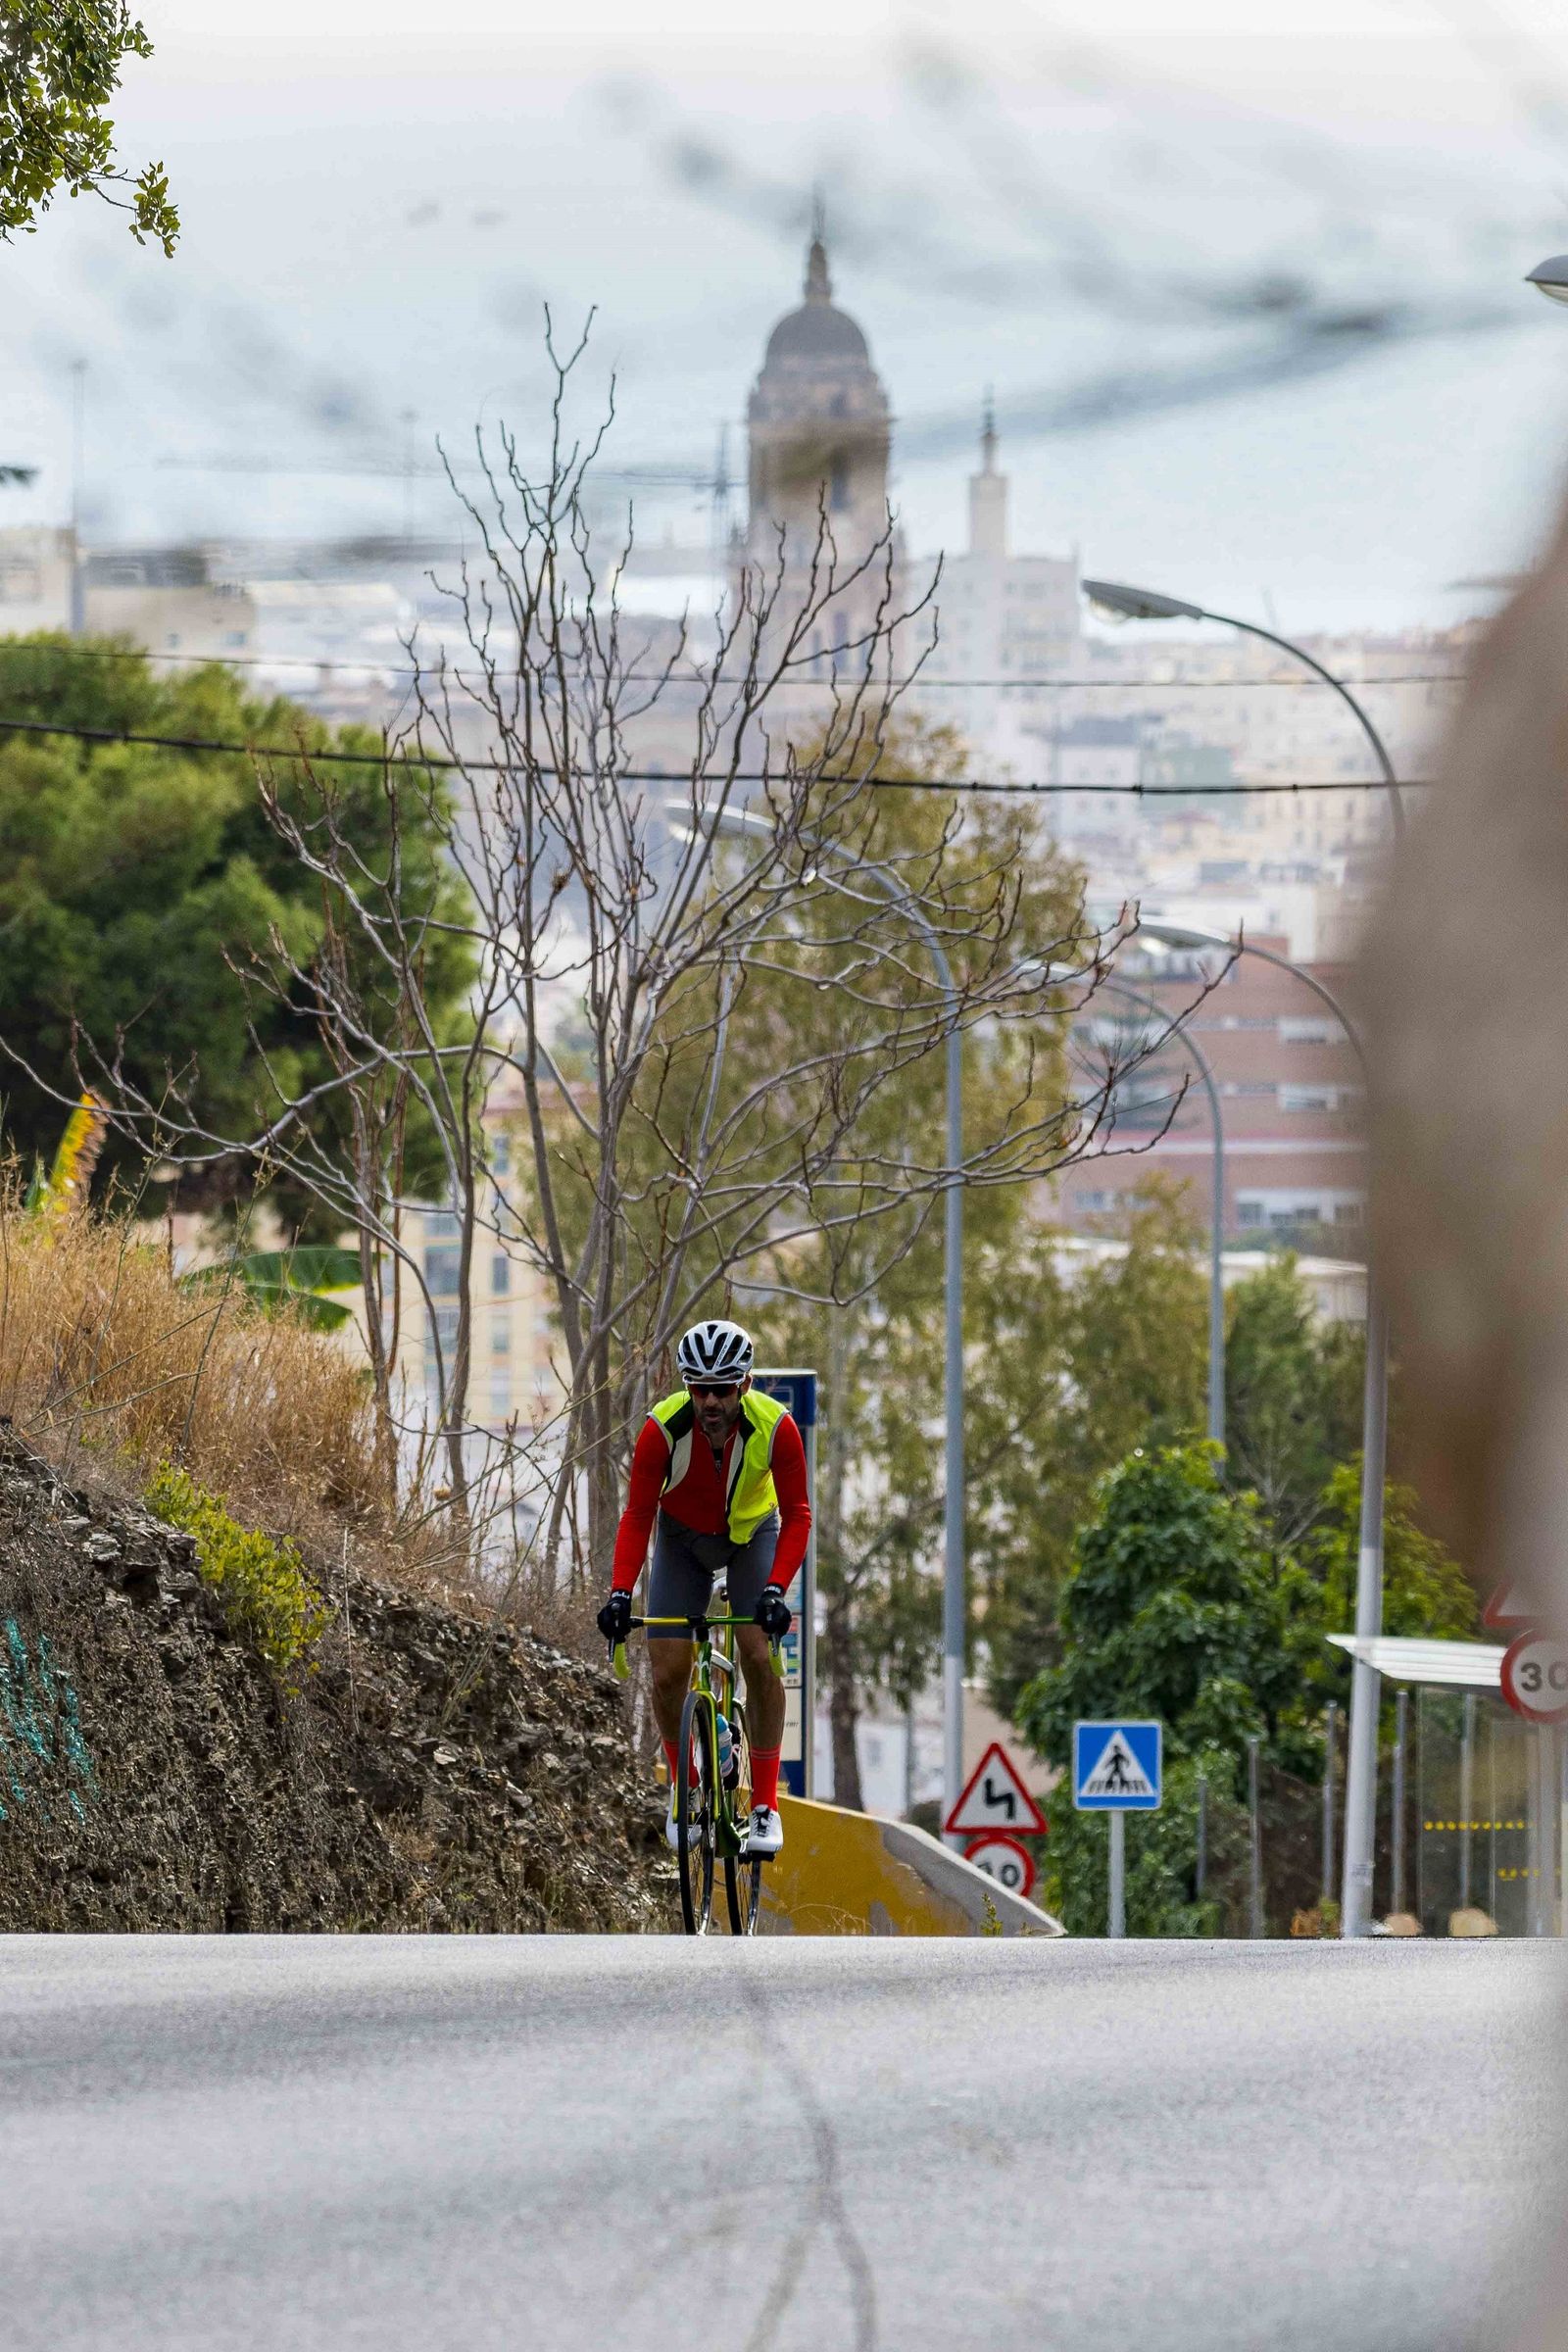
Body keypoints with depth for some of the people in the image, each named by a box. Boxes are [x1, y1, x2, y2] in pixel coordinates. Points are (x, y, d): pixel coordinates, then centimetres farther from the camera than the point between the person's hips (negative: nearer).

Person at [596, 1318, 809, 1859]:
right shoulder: (663, 1428, -30)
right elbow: (637, 1515, -24)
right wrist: (620, 1592, -36)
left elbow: (796, 1515, -22)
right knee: (667, 1673, -11)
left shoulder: (775, 1428, -30)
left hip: (752, 1534, -1)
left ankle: (765, 1804, -9)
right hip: (684, 1537, 1)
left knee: (760, 1656, -19)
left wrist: (776, 1589, -36)